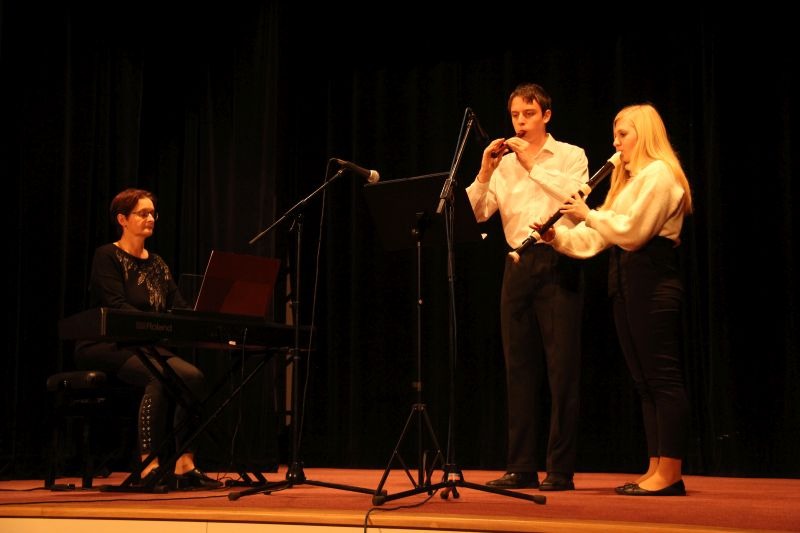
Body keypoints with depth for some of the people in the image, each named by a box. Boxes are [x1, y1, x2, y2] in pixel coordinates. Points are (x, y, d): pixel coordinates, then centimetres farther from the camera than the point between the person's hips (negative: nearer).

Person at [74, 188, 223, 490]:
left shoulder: (156, 264, 16)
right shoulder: (107, 257, -3)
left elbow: (179, 307, 6)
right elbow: (116, 306, -18)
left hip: (145, 348, 6)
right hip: (105, 347, -6)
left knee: (192, 376, -23)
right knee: (159, 377, -33)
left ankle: (184, 465, -23)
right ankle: (149, 466, -32)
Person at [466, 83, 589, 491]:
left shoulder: (570, 156, 6)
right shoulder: (504, 164, 14)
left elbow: (577, 195, -14)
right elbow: (476, 213, 6)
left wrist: (534, 164, -11)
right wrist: (485, 172, -7)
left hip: (558, 262, -4)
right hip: (518, 266, 4)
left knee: (561, 367, -4)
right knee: (519, 368, 5)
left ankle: (561, 469, 0)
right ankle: (521, 468, 10)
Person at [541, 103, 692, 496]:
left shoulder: (658, 174, -7)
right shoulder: (630, 179, 24)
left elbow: (631, 232, -18)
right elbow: (600, 236, 18)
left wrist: (588, 214, -8)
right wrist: (558, 237, 5)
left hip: (652, 282, -10)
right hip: (626, 282, 10)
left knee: (662, 377, -8)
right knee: (644, 379, 8)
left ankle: (669, 475, -7)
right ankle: (656, 470, 12)